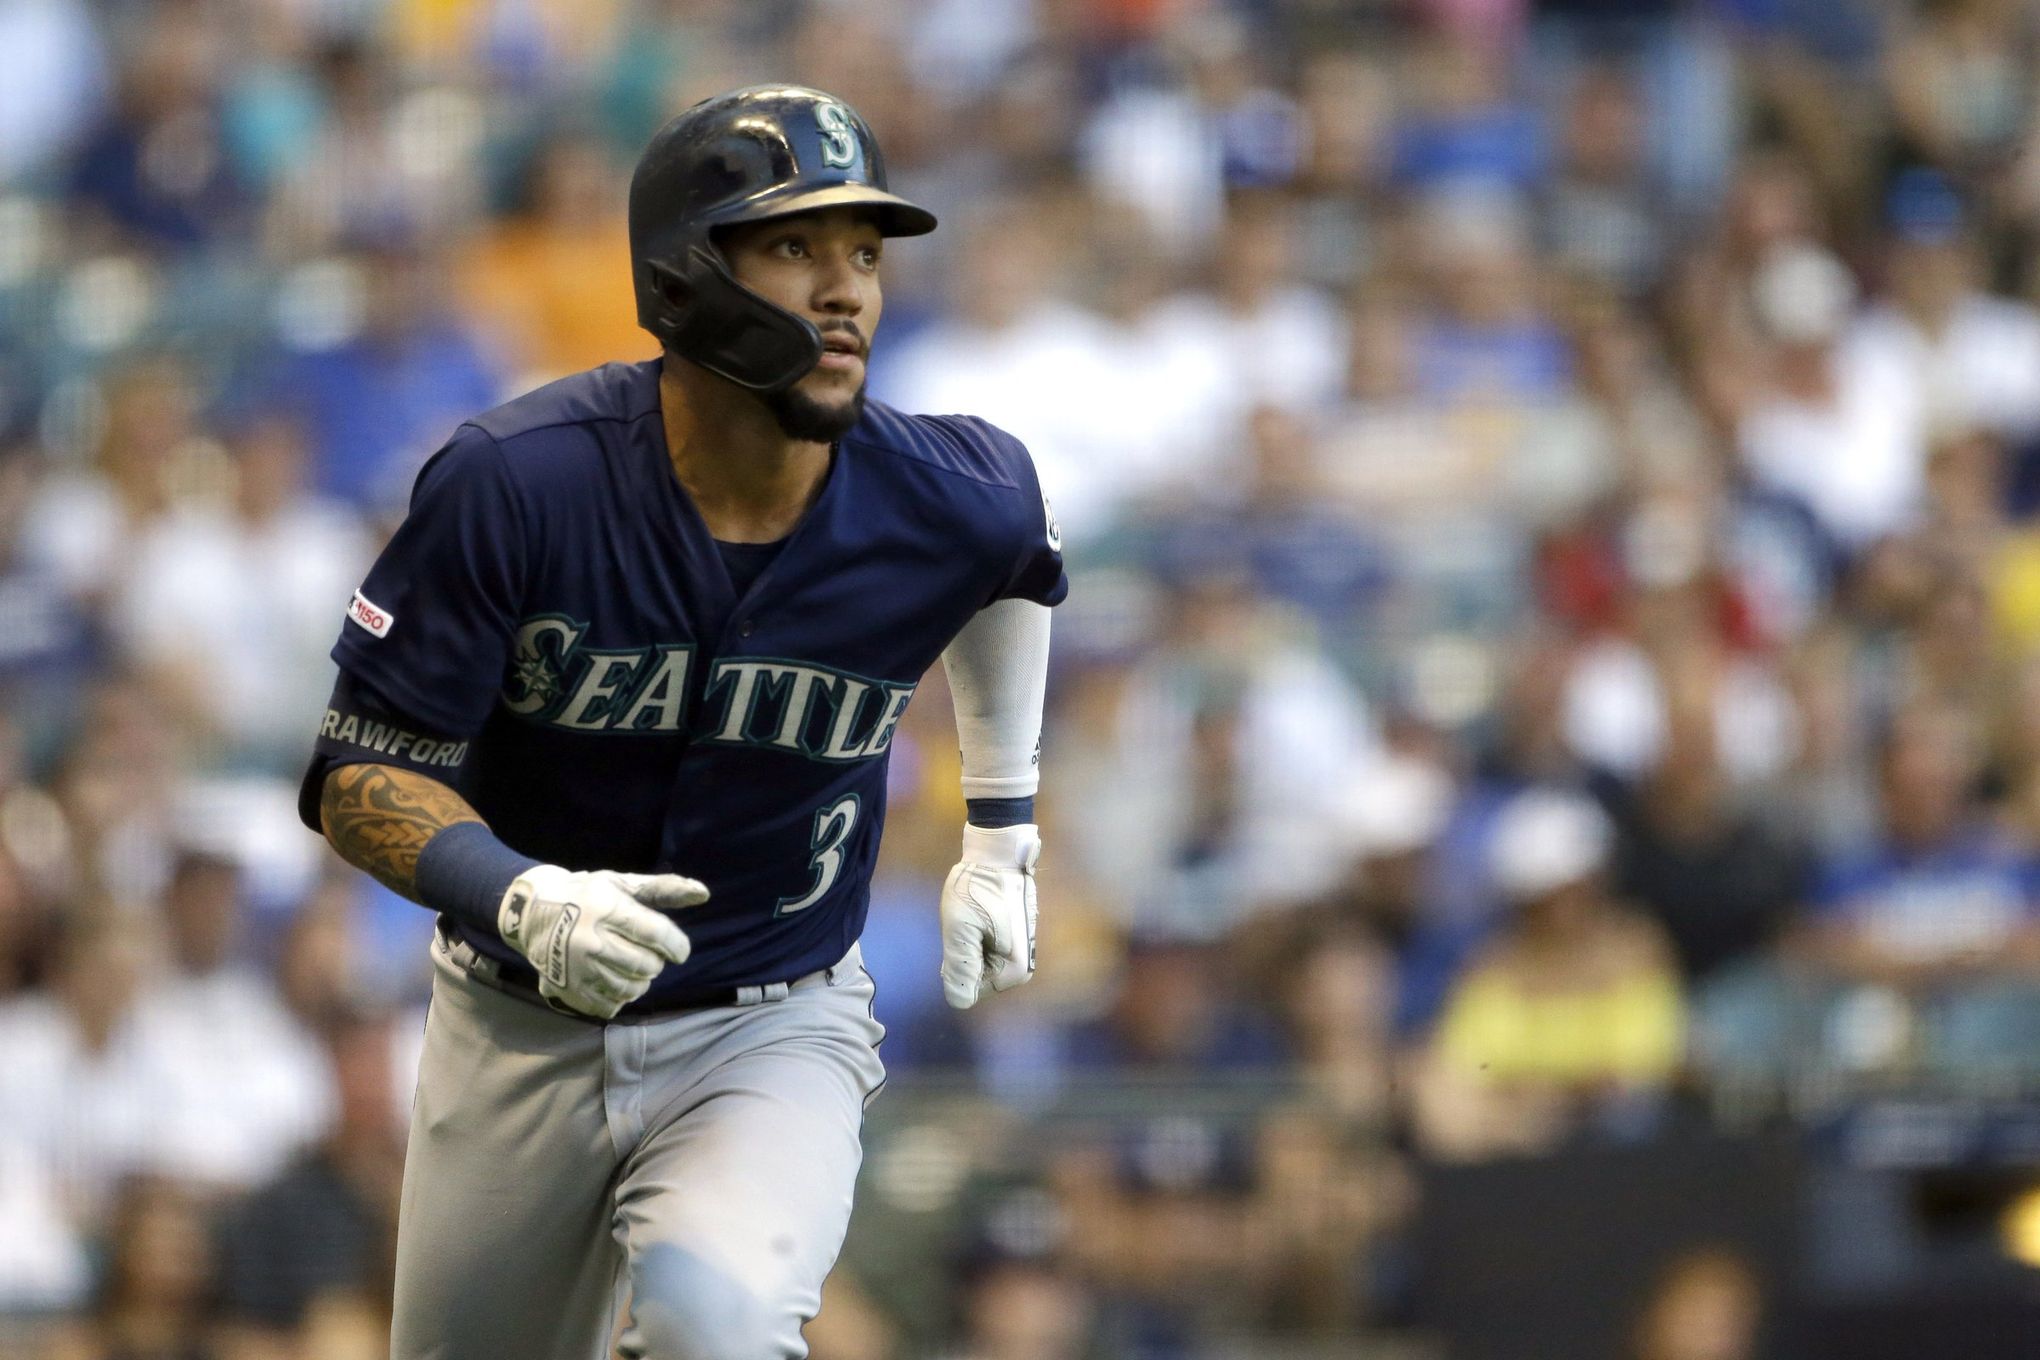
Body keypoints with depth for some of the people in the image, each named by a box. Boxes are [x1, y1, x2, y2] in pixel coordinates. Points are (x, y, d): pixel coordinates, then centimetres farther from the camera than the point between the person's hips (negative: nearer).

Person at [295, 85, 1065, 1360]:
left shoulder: (946, 508, -15)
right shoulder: (514, 481, -22)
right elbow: (361, 775, -17)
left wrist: (1003, 832, 15)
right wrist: (522, 900, -35)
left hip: (773, 1030, -1)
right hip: (519, 1033, 1)